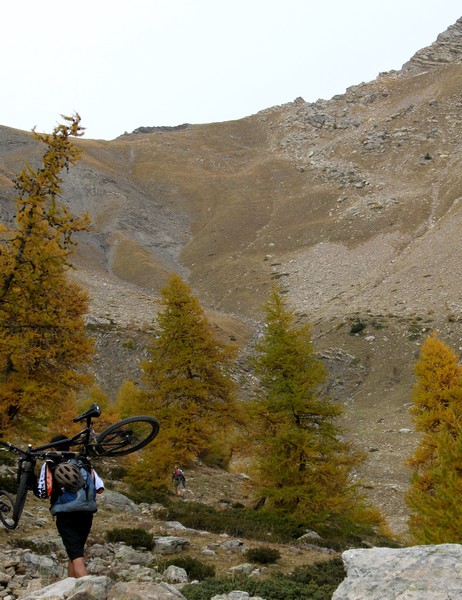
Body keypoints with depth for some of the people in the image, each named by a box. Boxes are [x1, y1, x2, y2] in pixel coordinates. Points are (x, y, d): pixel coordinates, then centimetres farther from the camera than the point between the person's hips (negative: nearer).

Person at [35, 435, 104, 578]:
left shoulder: (50, 465, 1)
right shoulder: (84, 463, 11)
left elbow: (43, 493, -6)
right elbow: (100, 488, 5)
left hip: (65, 516, -4)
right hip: (86, 514, 4)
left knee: (77, 558, -10)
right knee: (75, 552, 23)